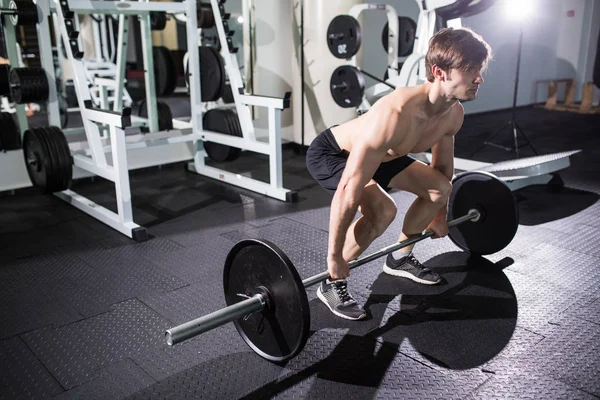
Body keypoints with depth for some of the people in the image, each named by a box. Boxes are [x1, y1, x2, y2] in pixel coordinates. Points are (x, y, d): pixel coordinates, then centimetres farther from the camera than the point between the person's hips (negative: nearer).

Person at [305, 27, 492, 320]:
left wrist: (441, 215, 18)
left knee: (439, 188, 8)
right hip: (329, 153, -8)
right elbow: (348, 190, -39)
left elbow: (442, 166, 7)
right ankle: (332, 284, -10)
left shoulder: (454, 114, -15)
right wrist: (334, 256, -32)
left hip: (376, 153, 9)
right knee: (382, 210, -31)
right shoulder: (396, 113, -41)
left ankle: (399, 258, 25)